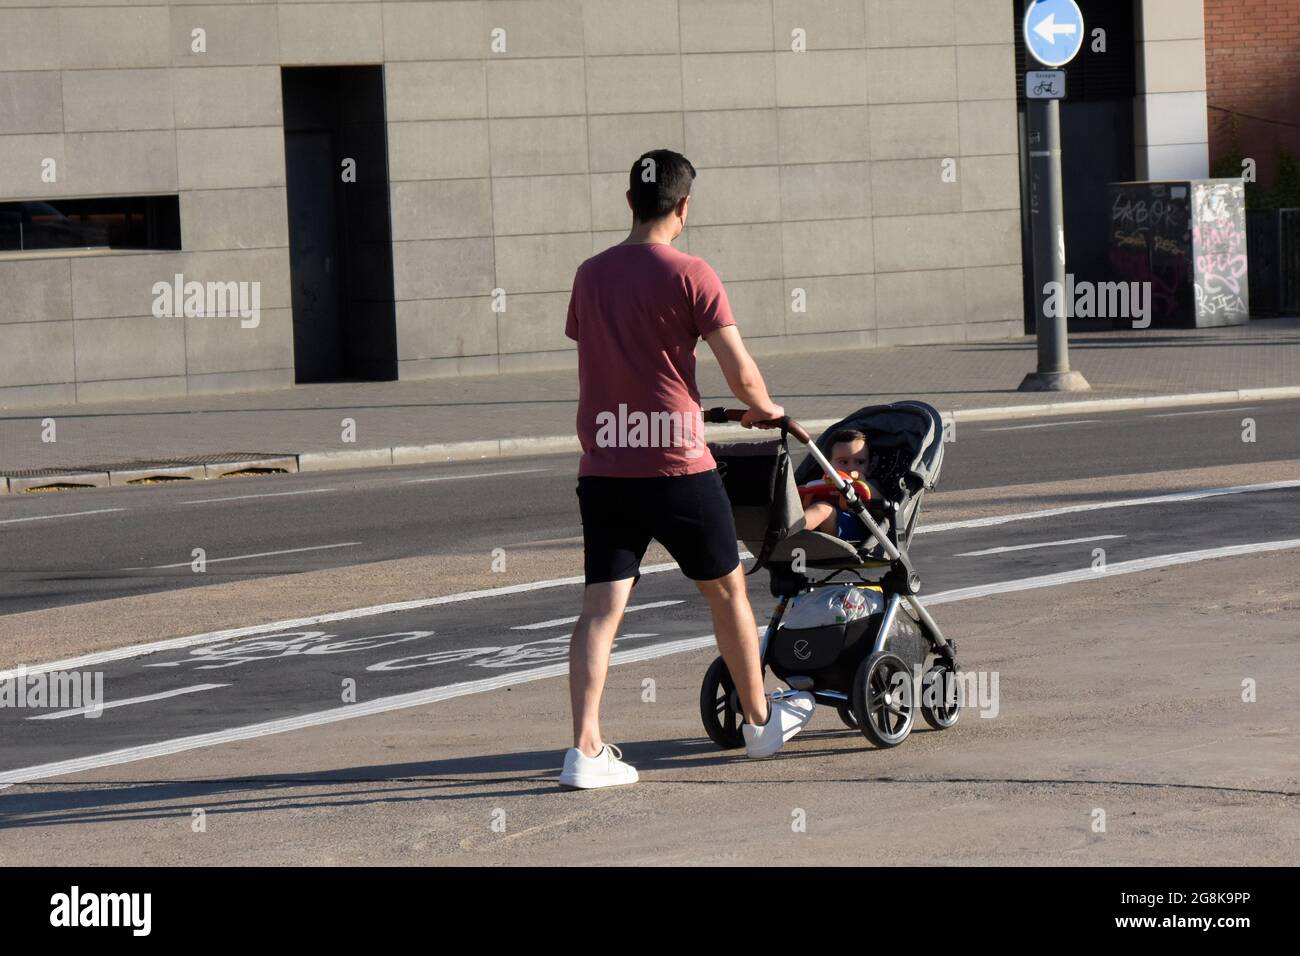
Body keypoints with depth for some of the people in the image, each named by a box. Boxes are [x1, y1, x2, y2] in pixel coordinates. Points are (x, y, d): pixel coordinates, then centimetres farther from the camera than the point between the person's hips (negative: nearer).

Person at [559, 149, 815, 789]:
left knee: (600, 608, 0)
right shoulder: (689, 276, -9)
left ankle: (585, 749, -12)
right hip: (675, 467, -4)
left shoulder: (590, 275, 8)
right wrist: (763, 409, 11)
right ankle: (761, 723, 29)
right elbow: (741, 371, -10)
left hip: (601, 467, 4)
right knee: (726, 589, 15)